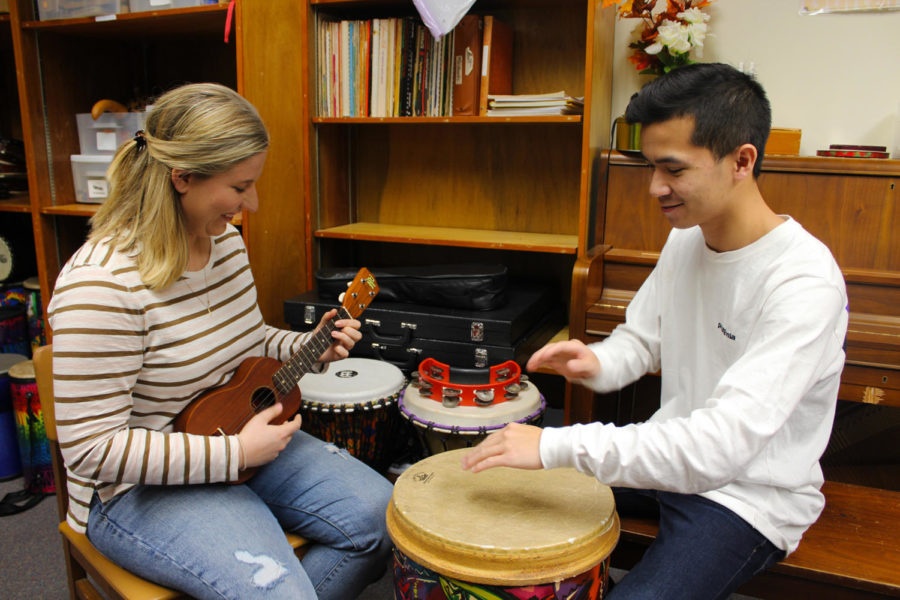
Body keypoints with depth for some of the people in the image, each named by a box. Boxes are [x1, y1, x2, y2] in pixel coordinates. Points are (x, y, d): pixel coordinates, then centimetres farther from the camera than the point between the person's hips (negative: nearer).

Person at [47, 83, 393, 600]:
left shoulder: (225, 239, 0)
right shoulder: (102, 284, -25)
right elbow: (91, 449, -24)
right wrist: (236, 452, -23)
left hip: (239, 435, 8)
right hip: (141, 486, -7)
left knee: (383, 515, -4)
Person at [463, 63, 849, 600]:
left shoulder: (804, 283, -28)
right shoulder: (687, 236, -2)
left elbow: (722, 444, -37)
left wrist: (556, 444, -39)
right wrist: (598, 364, -15)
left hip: (749, 497, -7)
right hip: (669, 455, 7)